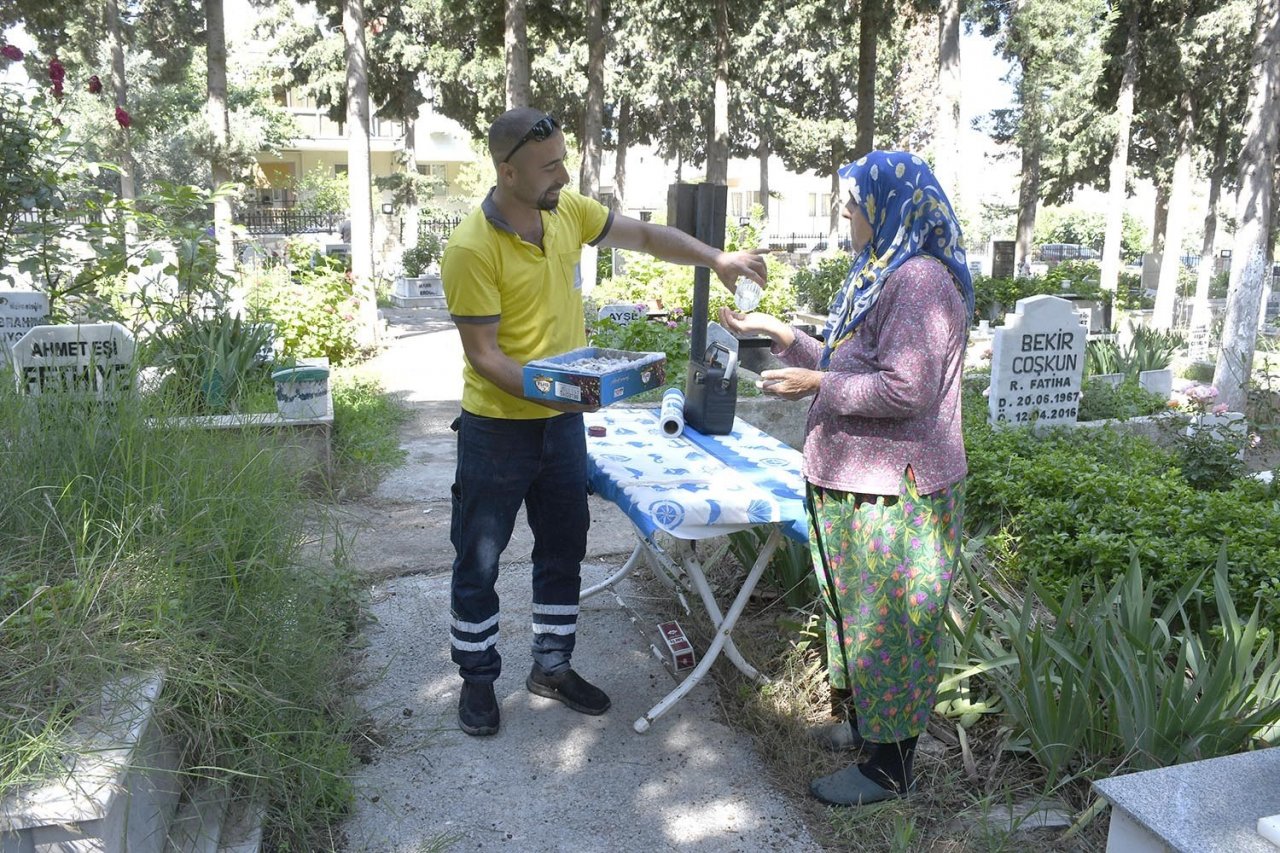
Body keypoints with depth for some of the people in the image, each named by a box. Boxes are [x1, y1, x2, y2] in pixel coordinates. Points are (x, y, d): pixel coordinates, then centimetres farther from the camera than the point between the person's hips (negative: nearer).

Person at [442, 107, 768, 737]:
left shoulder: (567, 209, -3)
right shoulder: (470, 249, -21)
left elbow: (644, 236, 10)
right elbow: (483, 355, -20)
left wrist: (716, 258, 0)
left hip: (564, 423, 6)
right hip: (497, 428, -6)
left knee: (564, 548, 16)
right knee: (479, 560, 9)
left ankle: (552, 665, 34)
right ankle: (477, 678, 29)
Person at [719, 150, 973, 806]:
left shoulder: (920, 280, -20)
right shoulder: (884, 274, 13)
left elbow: (906, 389, -27)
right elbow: (848, 365, 17)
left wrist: (815, 385, -18)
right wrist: (777, 332, 15)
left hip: (894, 493, -10)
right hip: (861, 480, 10)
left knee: (887, 620, 3)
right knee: (861, 608, 21)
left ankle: (889, 768, 19)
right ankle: (868, 722, 40)